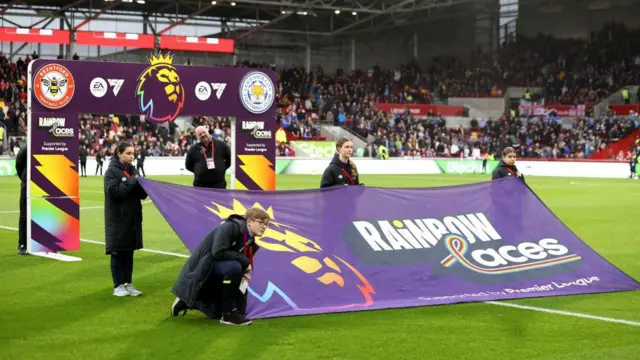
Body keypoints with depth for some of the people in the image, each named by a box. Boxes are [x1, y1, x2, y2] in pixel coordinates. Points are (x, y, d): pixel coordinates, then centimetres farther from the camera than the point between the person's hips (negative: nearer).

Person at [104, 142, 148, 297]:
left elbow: (143, 194, 11)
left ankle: (128, 284, 15)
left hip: (133, 218, 6)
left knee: (129, 252, 9)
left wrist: (140, 184, -10)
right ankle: (118, 286, 6)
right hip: (118, 219, -6)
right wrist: (131, 182, -19)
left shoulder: (133, 170, 13)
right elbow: (114, 192, -20)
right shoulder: (112, 171, -7)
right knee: (117, 253, 0)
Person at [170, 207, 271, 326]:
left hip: (215, 276, 9)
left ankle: (187, 302, 32)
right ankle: (228, 314, -21)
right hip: (202, 269, -9)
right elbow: (218, 252, -33)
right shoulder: (230, 227, -22)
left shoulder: (250, 243, 3)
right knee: (233, 266, -35)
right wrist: (244, 261, -25)